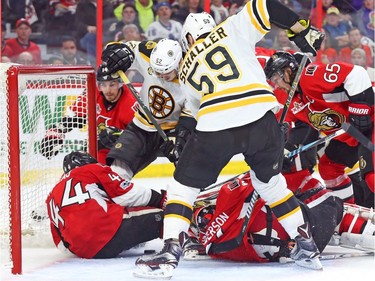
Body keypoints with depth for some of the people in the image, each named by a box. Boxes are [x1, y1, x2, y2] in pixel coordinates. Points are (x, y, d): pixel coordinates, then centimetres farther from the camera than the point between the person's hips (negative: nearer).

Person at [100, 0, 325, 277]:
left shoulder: (185, 69, 26)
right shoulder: (232, 30, 19)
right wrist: (302, 30, 15)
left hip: (215, 128, -1)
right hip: (261, 118, 1)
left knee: (184, 185, 17)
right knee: (270, 181, 26)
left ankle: (170, 252, 5)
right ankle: (307, 246, 26)